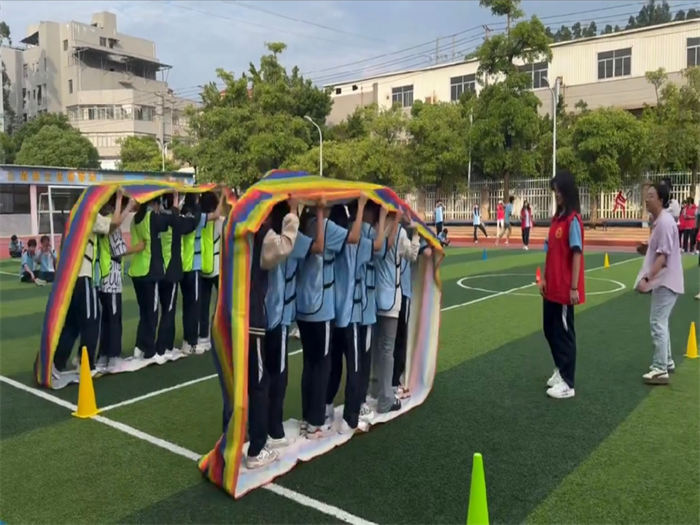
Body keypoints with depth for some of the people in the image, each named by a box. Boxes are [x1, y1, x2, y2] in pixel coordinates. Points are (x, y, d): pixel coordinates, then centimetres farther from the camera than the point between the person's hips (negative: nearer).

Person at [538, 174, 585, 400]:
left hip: (564, 288, -8)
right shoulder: (557, 218, 11)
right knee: (550, 329, 17)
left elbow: (577, 254, -16)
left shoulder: (573, 219, -14)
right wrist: (544, 278, 12)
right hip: (552, 287, 8)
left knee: (563, 332, 1)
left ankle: (568, 384, 13)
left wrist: (574, 288, -18)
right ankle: (560, 370, 35)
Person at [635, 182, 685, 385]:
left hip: (666, 282, -10)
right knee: (660, 323, 18)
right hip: (662, 281, 10)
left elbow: (663, 256, -25)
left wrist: (647, 279, -28)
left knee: (658, 323, -9)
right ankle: (666, 361, 30)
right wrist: (646, 249, 9)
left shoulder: (665, 222, -19)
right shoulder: (659, 221, 12)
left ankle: (660, 370, -5)